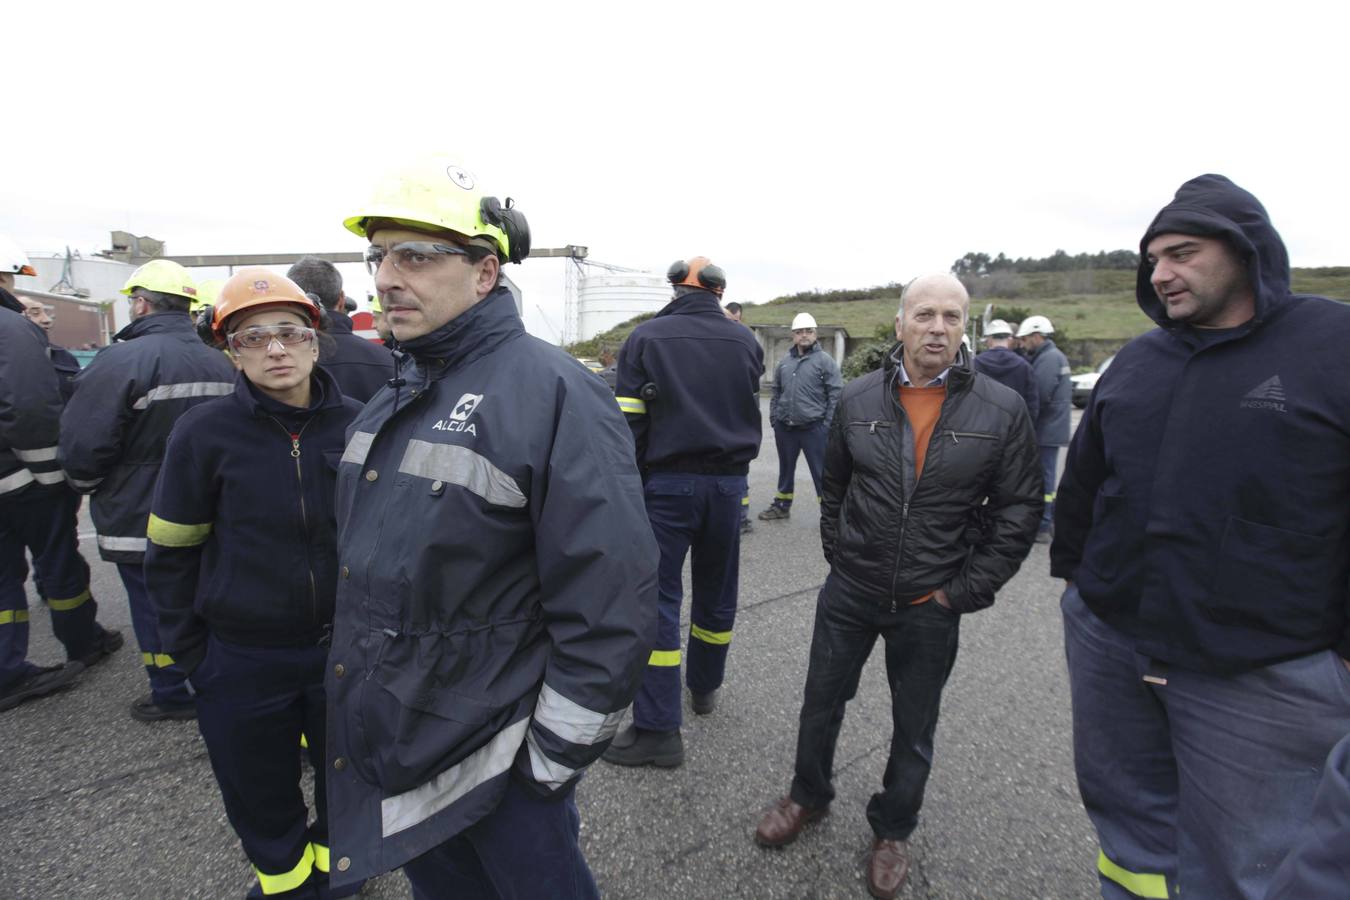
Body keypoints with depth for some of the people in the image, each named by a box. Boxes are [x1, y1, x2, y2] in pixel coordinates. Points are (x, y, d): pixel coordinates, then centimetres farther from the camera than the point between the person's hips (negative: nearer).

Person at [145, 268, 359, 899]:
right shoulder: (204, 432, -12)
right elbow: (171, 555, -3)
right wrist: (188, 655, -1)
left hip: (344, 646, 1)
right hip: (243, 660, -1)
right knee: (260, 794, 19)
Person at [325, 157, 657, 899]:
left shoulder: (550, 394, -23)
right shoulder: (394, 400, 5)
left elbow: (610, 606, -25)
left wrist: (554, 762, -16)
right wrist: (353, 698, 19)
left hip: (494, 759, -7)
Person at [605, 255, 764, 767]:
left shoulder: (646, 338, -4)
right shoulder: (745, 341, 4)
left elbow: (629, 423, -8)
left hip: (667, 482, -3)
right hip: (729, 482, 4)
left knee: (659, 597, 0)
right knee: (716, 590, 18)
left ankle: (658, 729, 2)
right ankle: (705, 687, 36)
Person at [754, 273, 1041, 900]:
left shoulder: (1002, 410, -9)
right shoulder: (859, 399, -3)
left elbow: (1019, 512, -4)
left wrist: (964, 590, -7)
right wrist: (839, 556, 5)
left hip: (931, 607, -1)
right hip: (850, 591, 2)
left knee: (914, 728, 17)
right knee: (821, 701, 17)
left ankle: (893, 830, 42)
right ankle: (808, 797, 44)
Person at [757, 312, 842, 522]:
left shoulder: (825, 360, -4)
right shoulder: (785, 362, 11)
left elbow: (836, 394, -8)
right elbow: (776, 392, 19)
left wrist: (828, 425, -12)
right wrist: (773, 418, 10)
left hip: (814, 428, -5)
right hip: (784, 427, 5)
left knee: (821, 473, -1)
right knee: (785, 469, 18)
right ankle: (782, 505, 33)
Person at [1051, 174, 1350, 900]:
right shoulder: (1135, 361, 6)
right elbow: (1083, 478, 14)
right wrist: (1070, 571, 16)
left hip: (1261, 671, -4)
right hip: (1106, 640, 5)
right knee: (1123, 811, 20)